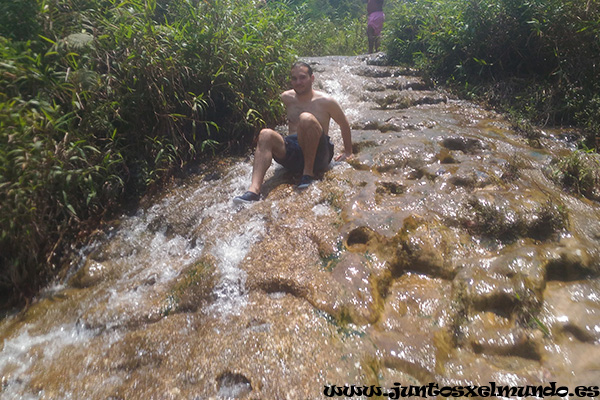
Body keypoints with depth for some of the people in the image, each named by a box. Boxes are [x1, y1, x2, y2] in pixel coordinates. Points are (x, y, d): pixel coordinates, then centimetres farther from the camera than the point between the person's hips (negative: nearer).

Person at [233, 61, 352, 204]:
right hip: (293, 154, 4)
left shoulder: (325, 101, 0)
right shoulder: (286, 98, 10)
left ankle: (309, 172, -20)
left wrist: (348, 152, 17)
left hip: (318, 156, -4)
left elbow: (344, 124, 11)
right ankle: (254, 189, -41)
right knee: (265, 134, -23)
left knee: (306, 118, -29)